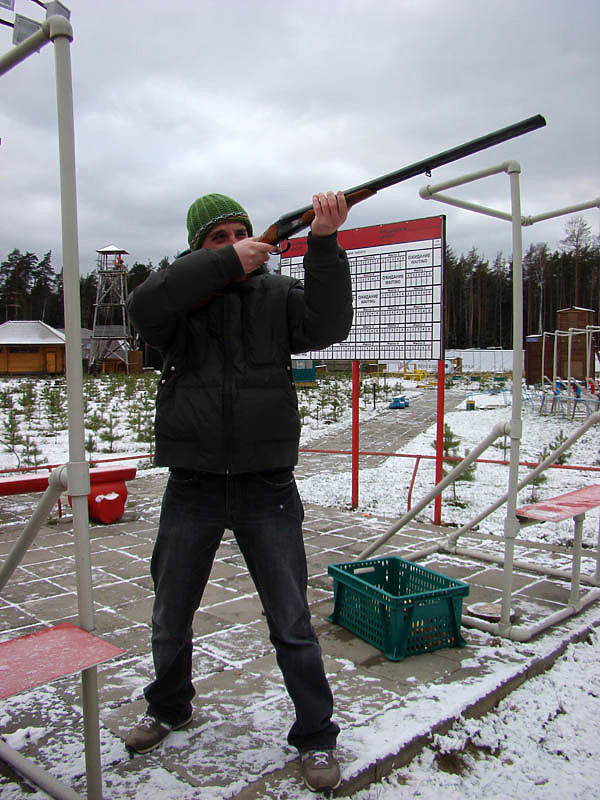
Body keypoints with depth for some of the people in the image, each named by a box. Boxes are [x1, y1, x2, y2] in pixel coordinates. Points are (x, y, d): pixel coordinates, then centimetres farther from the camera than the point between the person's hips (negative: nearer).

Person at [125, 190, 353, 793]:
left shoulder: (277, 296, 1)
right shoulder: (180, 296, 2)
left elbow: (329, 323, -16)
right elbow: (144, 306, -20)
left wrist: (323, 243, -27)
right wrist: (225, 262, -24)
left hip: (266, 488, -1)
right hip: (192, 487, 2)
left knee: (292, 624, 6)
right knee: (169, 617, 20)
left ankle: (315, 737, 26)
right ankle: (168, 708, 47)